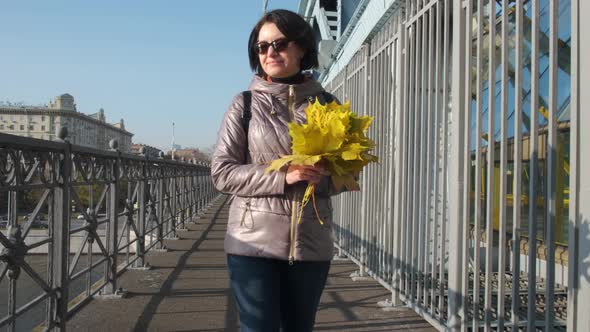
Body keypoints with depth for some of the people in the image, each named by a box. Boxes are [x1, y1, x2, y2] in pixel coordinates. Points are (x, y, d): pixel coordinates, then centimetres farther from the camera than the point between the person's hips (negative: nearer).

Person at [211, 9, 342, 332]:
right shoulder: (244, 104, 0)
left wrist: (324, 177, -13)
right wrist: (281, 177, -18)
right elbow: (221, 172, -5)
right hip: (254, 241, -2)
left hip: (312, 242, 3)